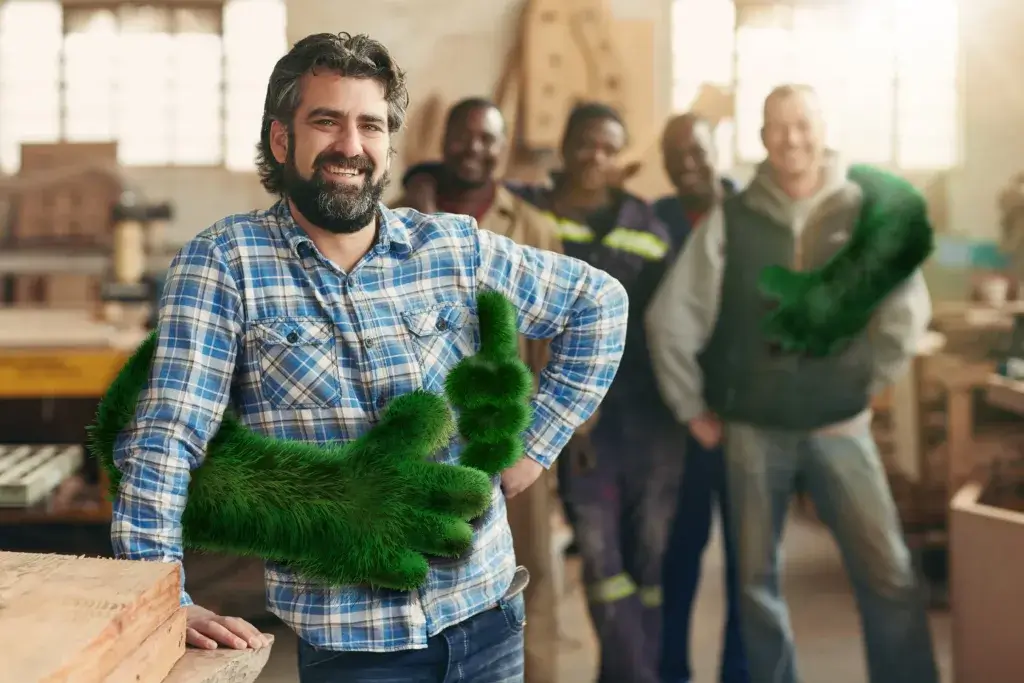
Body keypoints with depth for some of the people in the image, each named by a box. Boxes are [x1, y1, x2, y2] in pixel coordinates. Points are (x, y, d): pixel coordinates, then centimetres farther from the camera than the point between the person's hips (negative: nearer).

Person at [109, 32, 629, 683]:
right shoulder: (223, 261, -8)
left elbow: (599, 301, 13)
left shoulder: (457, 247, 2)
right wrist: (164, 602, -23)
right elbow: (166, 436, -14)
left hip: (488, 610, 4)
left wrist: (536, 444, 6)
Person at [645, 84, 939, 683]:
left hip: (840, 426, 0)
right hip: (753, 430, 0)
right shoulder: (730, 220, -4)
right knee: (758, 578, 11)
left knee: (890, 574, -4)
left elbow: (909, 310, 6)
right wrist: (693, 409, 3)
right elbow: (671, 319, -1)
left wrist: (870, 389, 5)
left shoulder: (868, 213, -2)